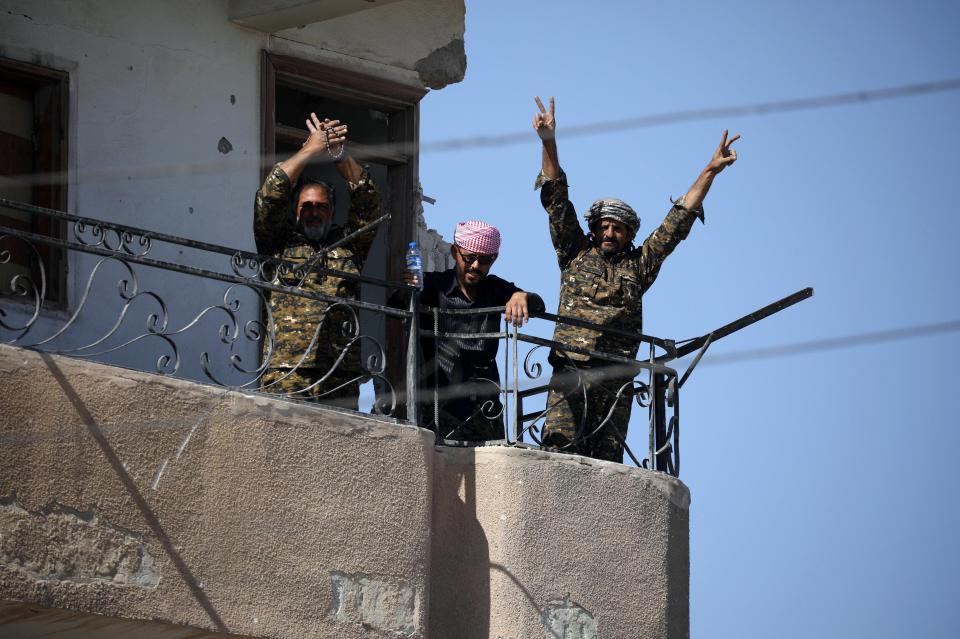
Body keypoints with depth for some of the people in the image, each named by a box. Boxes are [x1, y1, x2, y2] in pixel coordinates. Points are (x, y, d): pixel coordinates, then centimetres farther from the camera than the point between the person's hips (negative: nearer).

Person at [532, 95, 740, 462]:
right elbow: (556, 201, 9)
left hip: (616, 381, 2)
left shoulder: (638, 265, 19)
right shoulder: (575, 254, 15)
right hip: (571, 375, -2)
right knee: (559, 455, -16)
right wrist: (549, 143, 1)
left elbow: (679, 220, 20)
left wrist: (710, 172, 19)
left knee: (606, 464, -4)